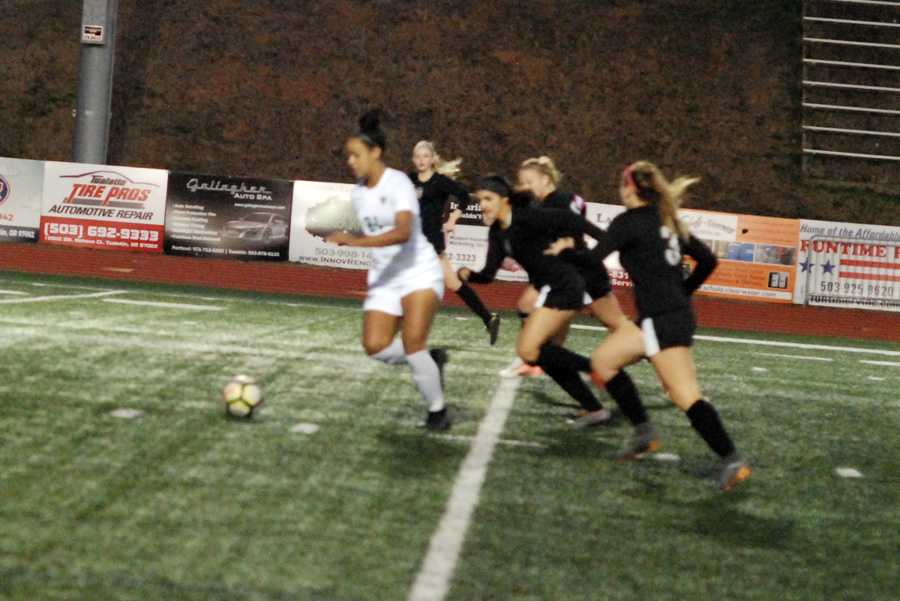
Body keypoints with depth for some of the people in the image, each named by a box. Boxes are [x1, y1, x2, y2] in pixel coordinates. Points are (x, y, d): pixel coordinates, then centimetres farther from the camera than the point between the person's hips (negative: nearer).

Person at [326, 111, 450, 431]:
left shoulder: (398, 182, -15)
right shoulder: (358, 193, 7)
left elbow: (403, 233, -30)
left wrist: (354, 241, -35)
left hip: (419, 272, -7)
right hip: (384, 277, 7)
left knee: (412, 341, -21)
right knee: (375, 346, -11)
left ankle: (437, 410, -1)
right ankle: (430, 360, 16)